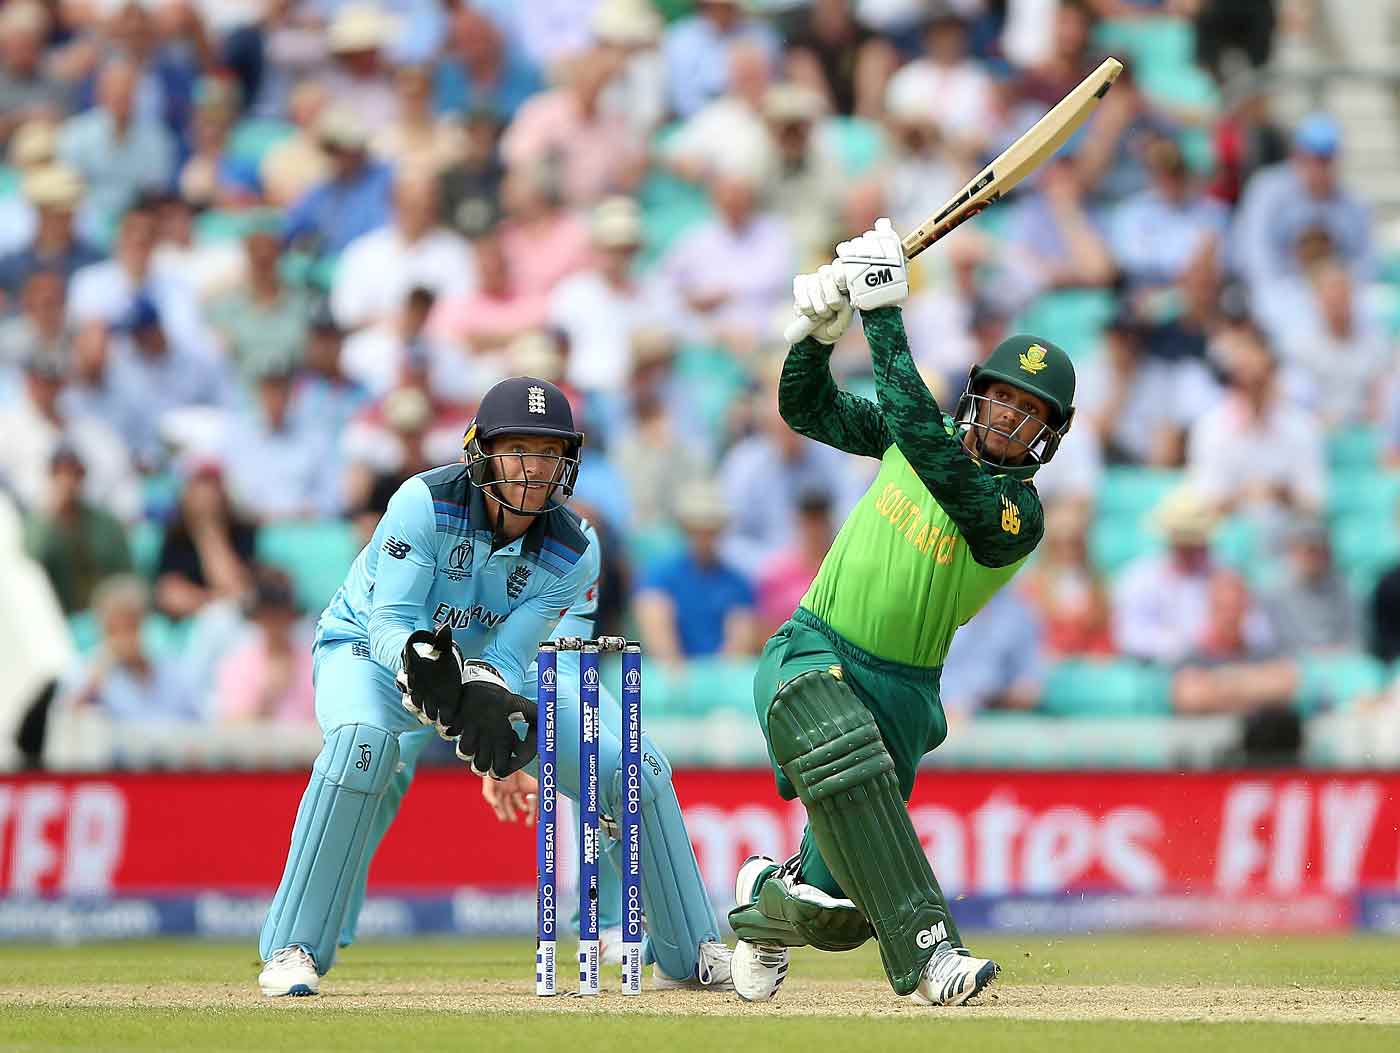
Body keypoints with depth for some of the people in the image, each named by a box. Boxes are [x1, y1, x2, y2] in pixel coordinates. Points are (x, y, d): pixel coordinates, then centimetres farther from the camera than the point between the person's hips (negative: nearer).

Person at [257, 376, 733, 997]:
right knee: (363, 738, -40)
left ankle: (690, 954, 13)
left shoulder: (573, 553, -18)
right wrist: (425, 665, -52)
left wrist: (487, 699, -44)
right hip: (368, 647, -4)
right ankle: (293, 951, -31)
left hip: (488, 669, 4)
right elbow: (389, 624, -30)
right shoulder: (425, 503, -29)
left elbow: (508, 657, -21)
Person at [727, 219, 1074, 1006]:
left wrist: (884, 314, -26)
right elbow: (808, 410, 11)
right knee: (842, 746, -36)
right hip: (811, 655, 2)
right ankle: (926, 950, -38)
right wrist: (822, 329, -9)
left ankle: (767, 901, 35)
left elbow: (924, 442, -27)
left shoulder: (1018, 514, -13)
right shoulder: (926, 437, 4)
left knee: (836, 915, -5)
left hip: (899, 688, -1)